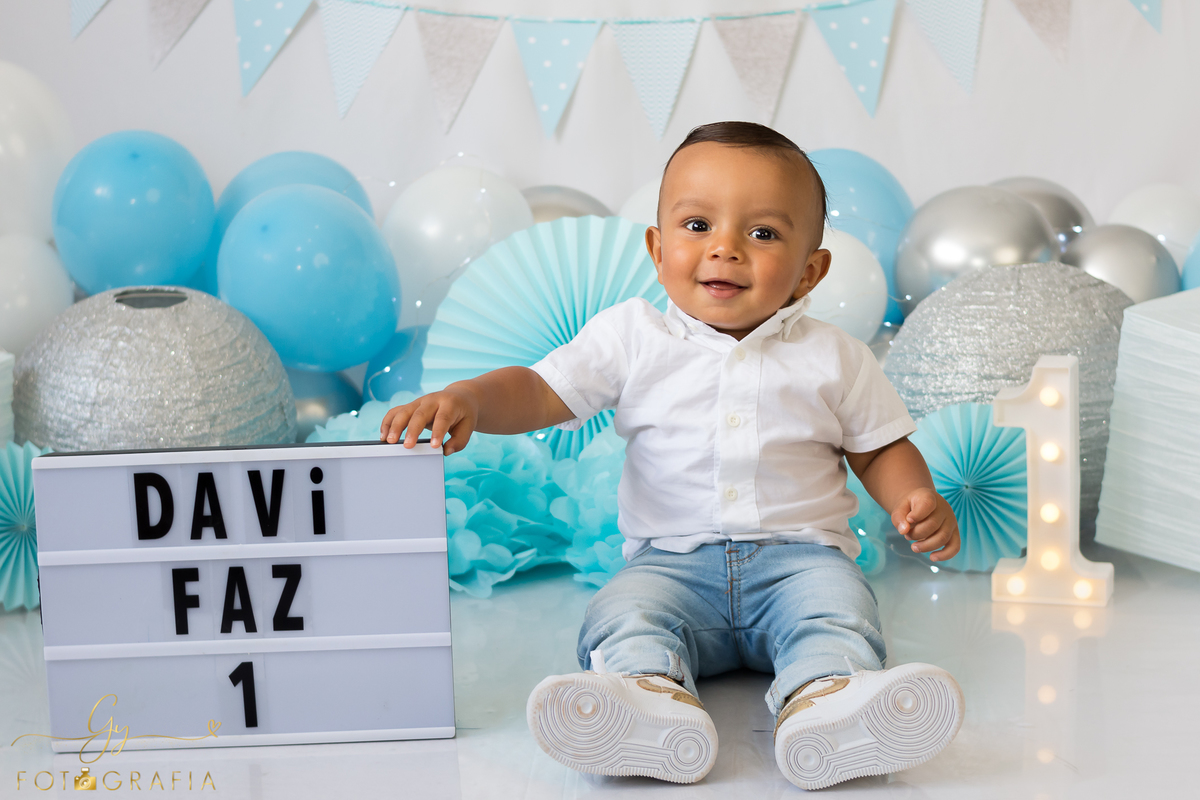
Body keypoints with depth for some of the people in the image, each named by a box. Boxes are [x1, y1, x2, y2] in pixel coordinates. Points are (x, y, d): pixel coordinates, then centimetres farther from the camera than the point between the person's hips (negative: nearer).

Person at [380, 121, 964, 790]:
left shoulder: (832, 357, 7)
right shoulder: (633, 338, 5)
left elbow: (880, 448, 14)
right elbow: (538, 392, 0)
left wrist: (918, 499, -8)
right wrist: (468, 398, -21)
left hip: (797, 556, 1)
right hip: (673, 560, 0)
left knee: (836, 598, -29)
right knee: (625, 611, -28)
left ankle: (825, 698, -53)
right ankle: (653, 693, -54)